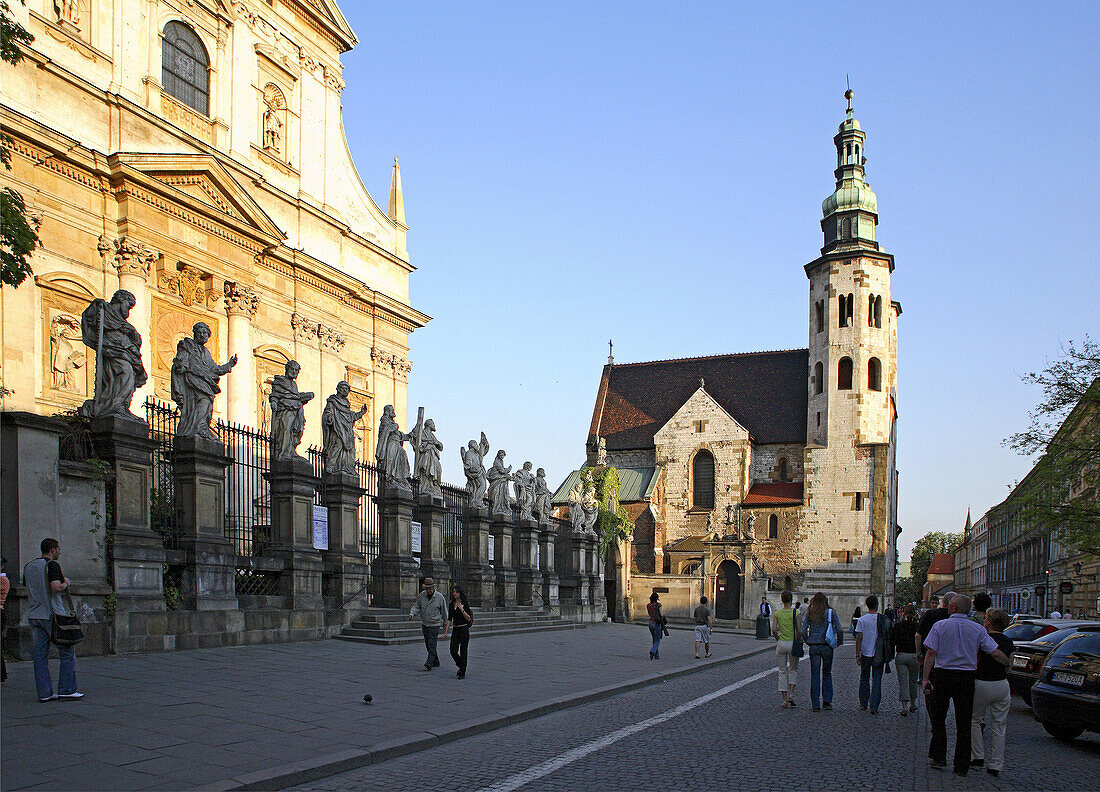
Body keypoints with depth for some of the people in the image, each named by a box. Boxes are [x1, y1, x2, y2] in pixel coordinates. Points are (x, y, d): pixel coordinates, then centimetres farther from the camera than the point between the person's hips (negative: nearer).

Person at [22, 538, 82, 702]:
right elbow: (56, 587, -22)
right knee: (68, 653, 1)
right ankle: (66, 690, -1)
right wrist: (66, 584, -2)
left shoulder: (28, 567, 14)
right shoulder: (52, 565, -9)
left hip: (34, 615, 7)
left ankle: (44, 693, 5)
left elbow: (27, 587, 22)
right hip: (52, 615, -7)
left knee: (40, 656, 6)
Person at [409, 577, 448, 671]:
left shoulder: (440, 597, -9)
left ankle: (429, 665, -15)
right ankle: (435, 662, 27)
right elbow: (417, 606, 3)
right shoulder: (421, 596, -1)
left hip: (434, 625, -5)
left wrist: (445, 622, 11)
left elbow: (444, 611, 2)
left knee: (432, 645, -12)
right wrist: (412, 614, -17)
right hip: (424, 624, 5)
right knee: (427, 645, 13)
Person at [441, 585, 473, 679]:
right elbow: (449, 619, 13)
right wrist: (445, 631, 8)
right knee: (453, 651, -2)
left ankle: (462, 673, 3)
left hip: (464, 629, -5)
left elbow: (469, 619, -10)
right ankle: (461, 666, 24)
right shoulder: (452, 604, 10)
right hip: (455, 630, 5)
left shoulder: (465, 604, -6)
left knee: (463, 652, -3)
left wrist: (462, 610, -21)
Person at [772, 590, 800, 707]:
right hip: (793, 643, -1)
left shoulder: (777, 613, 0)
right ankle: (791, 695, 0)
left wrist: (778, 639, 8)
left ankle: (784, 700, 4)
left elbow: (774, 629, -8)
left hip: (781, 644, 1)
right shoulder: (795, 613, -5)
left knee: (782, 672, 7)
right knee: (793, 670, 15)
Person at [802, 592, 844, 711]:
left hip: (814, 647, 1)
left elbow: (803, 631, -3)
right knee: (827, 673, 17)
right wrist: (839, 642, 7)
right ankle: (827, 700, 10)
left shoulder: (809, 613, 1)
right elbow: (840, 630, -9)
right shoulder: (831, 612, -3)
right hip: (827, 647, -1)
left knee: (815, 675, 5)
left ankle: (815, 705, 5)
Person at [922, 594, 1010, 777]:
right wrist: (1008, 664, 17)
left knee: (938, 718, 13)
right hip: (967, 677, 1)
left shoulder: (939, 626, -4)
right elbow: (996, 654, -2)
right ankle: (961, 766, 8)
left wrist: (926, 678, -7)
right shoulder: (978, 629, 0)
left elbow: (930, 654, -10)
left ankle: (938, 758, 13)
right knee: (963, 722, 6)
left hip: (943, 675, -1)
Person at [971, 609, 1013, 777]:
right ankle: (995, 765, 11)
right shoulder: (1009, 643, 5)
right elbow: (1008, 668, 14)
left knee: (974, 720, 15)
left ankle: (978, 756, 11)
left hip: (982, 684, -5)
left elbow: (974, 665, -10)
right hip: (1002, 685, 5)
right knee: (998, 728, 8)